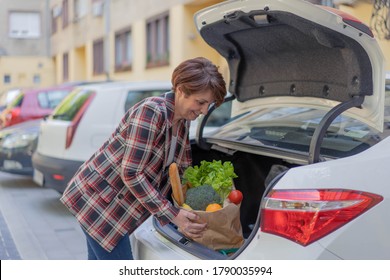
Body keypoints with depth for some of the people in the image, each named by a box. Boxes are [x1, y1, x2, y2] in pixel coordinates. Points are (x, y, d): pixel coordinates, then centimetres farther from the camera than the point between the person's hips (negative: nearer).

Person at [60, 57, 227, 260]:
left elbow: (180, 172, 12)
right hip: (98, 199, -8)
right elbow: (131, 174, -25)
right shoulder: (150, 112, -24)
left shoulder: (183, 124, 3)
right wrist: (173, 214, -24)